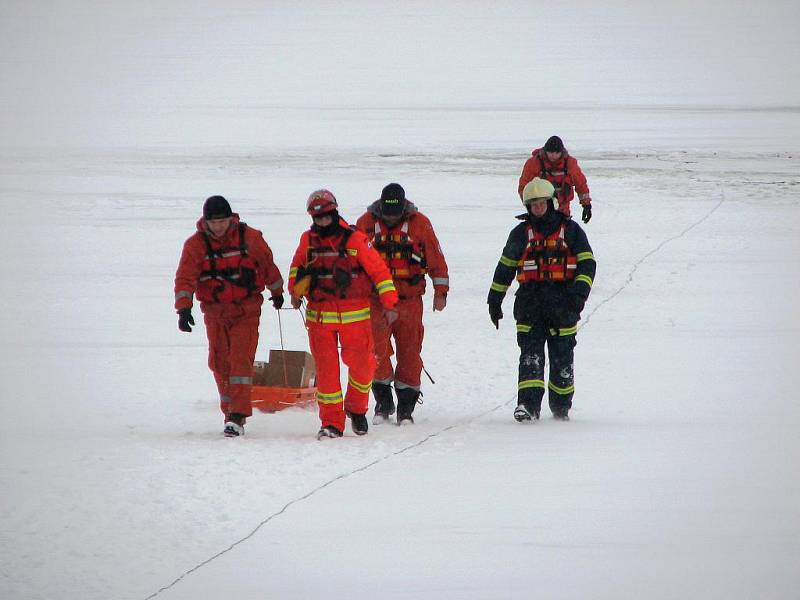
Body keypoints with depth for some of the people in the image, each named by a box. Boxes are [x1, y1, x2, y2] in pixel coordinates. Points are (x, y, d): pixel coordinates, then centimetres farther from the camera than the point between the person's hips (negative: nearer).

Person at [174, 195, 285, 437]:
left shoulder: (249, 237, -5)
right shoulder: (196, 244, -4)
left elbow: (267, 264, 11)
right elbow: (185, 277, -13)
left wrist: (276, 291, 24)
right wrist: (183, 308, -27)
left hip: (246, 310, -2)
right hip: (215, 312, 2)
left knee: (241, 360, -14)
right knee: (219, 363, 7)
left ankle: (237, 417, -18)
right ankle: (230, 411, 23)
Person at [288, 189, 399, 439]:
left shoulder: (355, 239, -7)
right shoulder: (308, 240, 4)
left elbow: (379, 270, -4)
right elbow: (297, 266, 26)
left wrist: (389, 303, -6)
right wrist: (295, 290, 14)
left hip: (354, 316, -2)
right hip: (319, 314, 2)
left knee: (361, 365, 4)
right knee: (326, 370, -2)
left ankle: (357, 409, 30)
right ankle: (331, 423, 4)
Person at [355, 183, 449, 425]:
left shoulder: (419, 223, 0)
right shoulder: (366, 223, 2)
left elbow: (436, 258, 6)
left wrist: (440, 291, 4)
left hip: (409, 299, 0)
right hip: (375, 299, 0)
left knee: (409, 351, 1)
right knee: (377, 349, -10)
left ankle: (406, 406, 9)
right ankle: (383, 400, 2)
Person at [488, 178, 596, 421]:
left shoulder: (571, 230, 6)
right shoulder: (521, 233, 11)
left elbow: (587, 262, 3)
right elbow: (505, 267, 18)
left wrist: (580, 290, -13)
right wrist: (495, 300, 17)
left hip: (563, 304, 0)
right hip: (530, 303, 0)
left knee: (562, 357, 5)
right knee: (530, 354, -12)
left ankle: (561, 406, 17)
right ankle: (528, 404, -20)